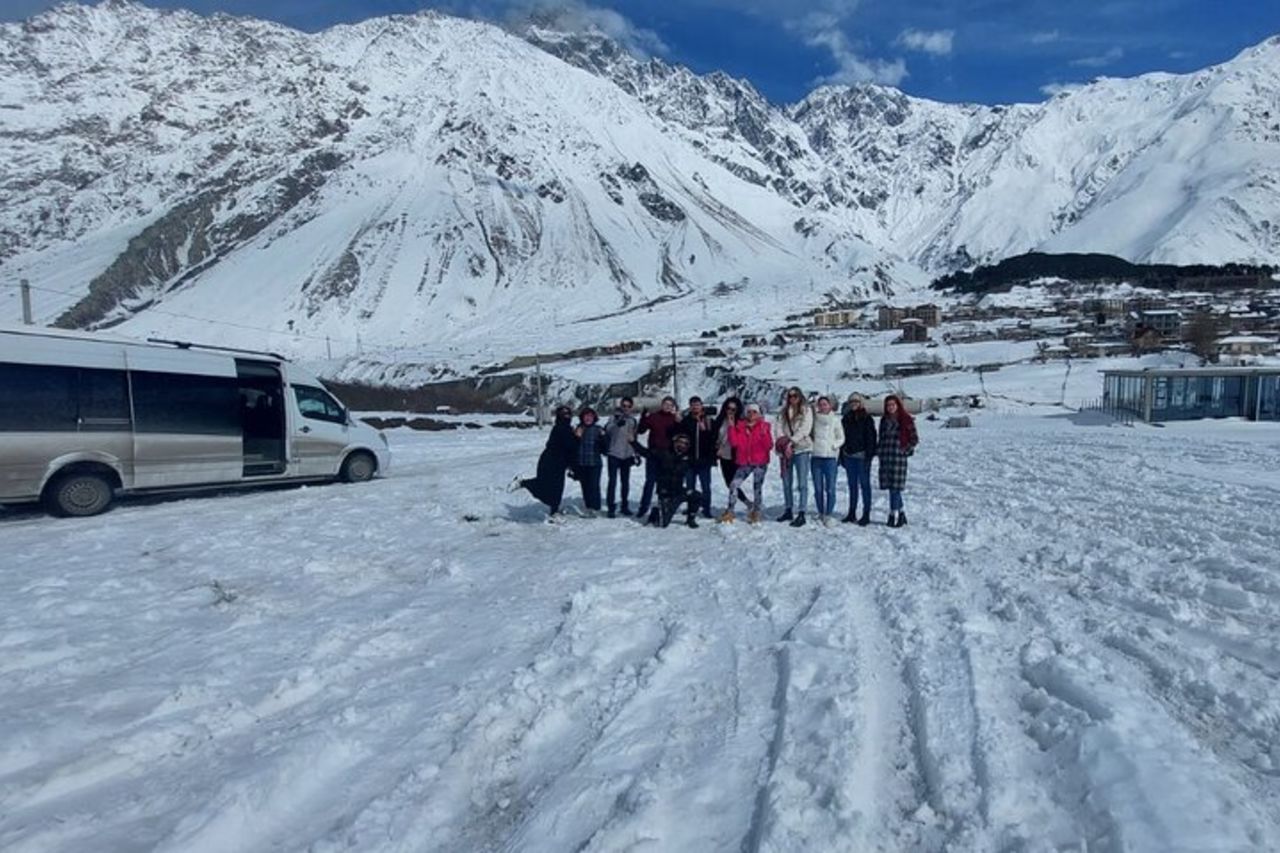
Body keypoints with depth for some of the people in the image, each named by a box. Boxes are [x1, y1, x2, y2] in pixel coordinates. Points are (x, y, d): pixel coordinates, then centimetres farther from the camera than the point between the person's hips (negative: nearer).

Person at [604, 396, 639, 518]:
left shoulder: (632, 420, 11)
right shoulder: (614, 417, -4)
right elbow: (607, 431, -23)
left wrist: (636, 454, 17)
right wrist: (617, 424, -42)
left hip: (627, 454, 5)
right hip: (614, 454, -4)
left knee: (626, 481, 11)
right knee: (613, 481, -7)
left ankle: (625, 506, 22)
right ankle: (611, 508, -4)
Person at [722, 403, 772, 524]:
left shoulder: (764, 426, 0)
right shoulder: (740, 426, 7)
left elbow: (769, 446, -8)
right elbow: (734, 442, -4)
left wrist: (764, 433, -22)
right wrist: (732, 427, -9)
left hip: (760, 462, -2)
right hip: (744, 462, 2)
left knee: (757, 486, 1)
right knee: (734, 485, -7)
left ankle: (756, 512, 15)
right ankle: (730, 511, 3)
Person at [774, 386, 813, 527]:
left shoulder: (806, 411, 1)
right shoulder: (783, 412, 14)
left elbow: (805, 429, -10)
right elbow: (779, 428, 4)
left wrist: (791, 441, -15)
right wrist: (783, 442, -13)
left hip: (802, 449, -5)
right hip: (785, 450, 5)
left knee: (802, 482, -6)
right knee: (787, 482, 11)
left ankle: (802, 514, -6)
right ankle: (788, 510, 22)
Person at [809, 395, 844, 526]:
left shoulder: (835, 419, 4)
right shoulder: (814, 418, 8)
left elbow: (841, 438, 8)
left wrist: (834, 445, -7)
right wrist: (812, 443, -3)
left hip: (830, 456, -2)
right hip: (816, 456, 2)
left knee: (830, 488, -4)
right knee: (818, 488, 6)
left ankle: (829, 515, 4)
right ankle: (821, 514, 17)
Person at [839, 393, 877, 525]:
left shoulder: (867, 418, -4)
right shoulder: (846, 418, 12)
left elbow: (871, 437, -8)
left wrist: (869, 454, -15)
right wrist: (842, 455, 11)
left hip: (862, 456, -5)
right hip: (849, 456, 6)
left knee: (864, 484, 0)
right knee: (852, 485, 11)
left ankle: (866, 514, 4)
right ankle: (852, 513, 18)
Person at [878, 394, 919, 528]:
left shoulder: (906, 420, -3)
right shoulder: (884, 420, 13)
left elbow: (914, 439, 0)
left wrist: (906, 450, -7)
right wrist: (878, 450, 8)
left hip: (898, 457, -5)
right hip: (885, 457, 5)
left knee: (895, 487, -5)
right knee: (892, 487, 9)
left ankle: (893, 515, 2)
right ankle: (901, 514, 21)